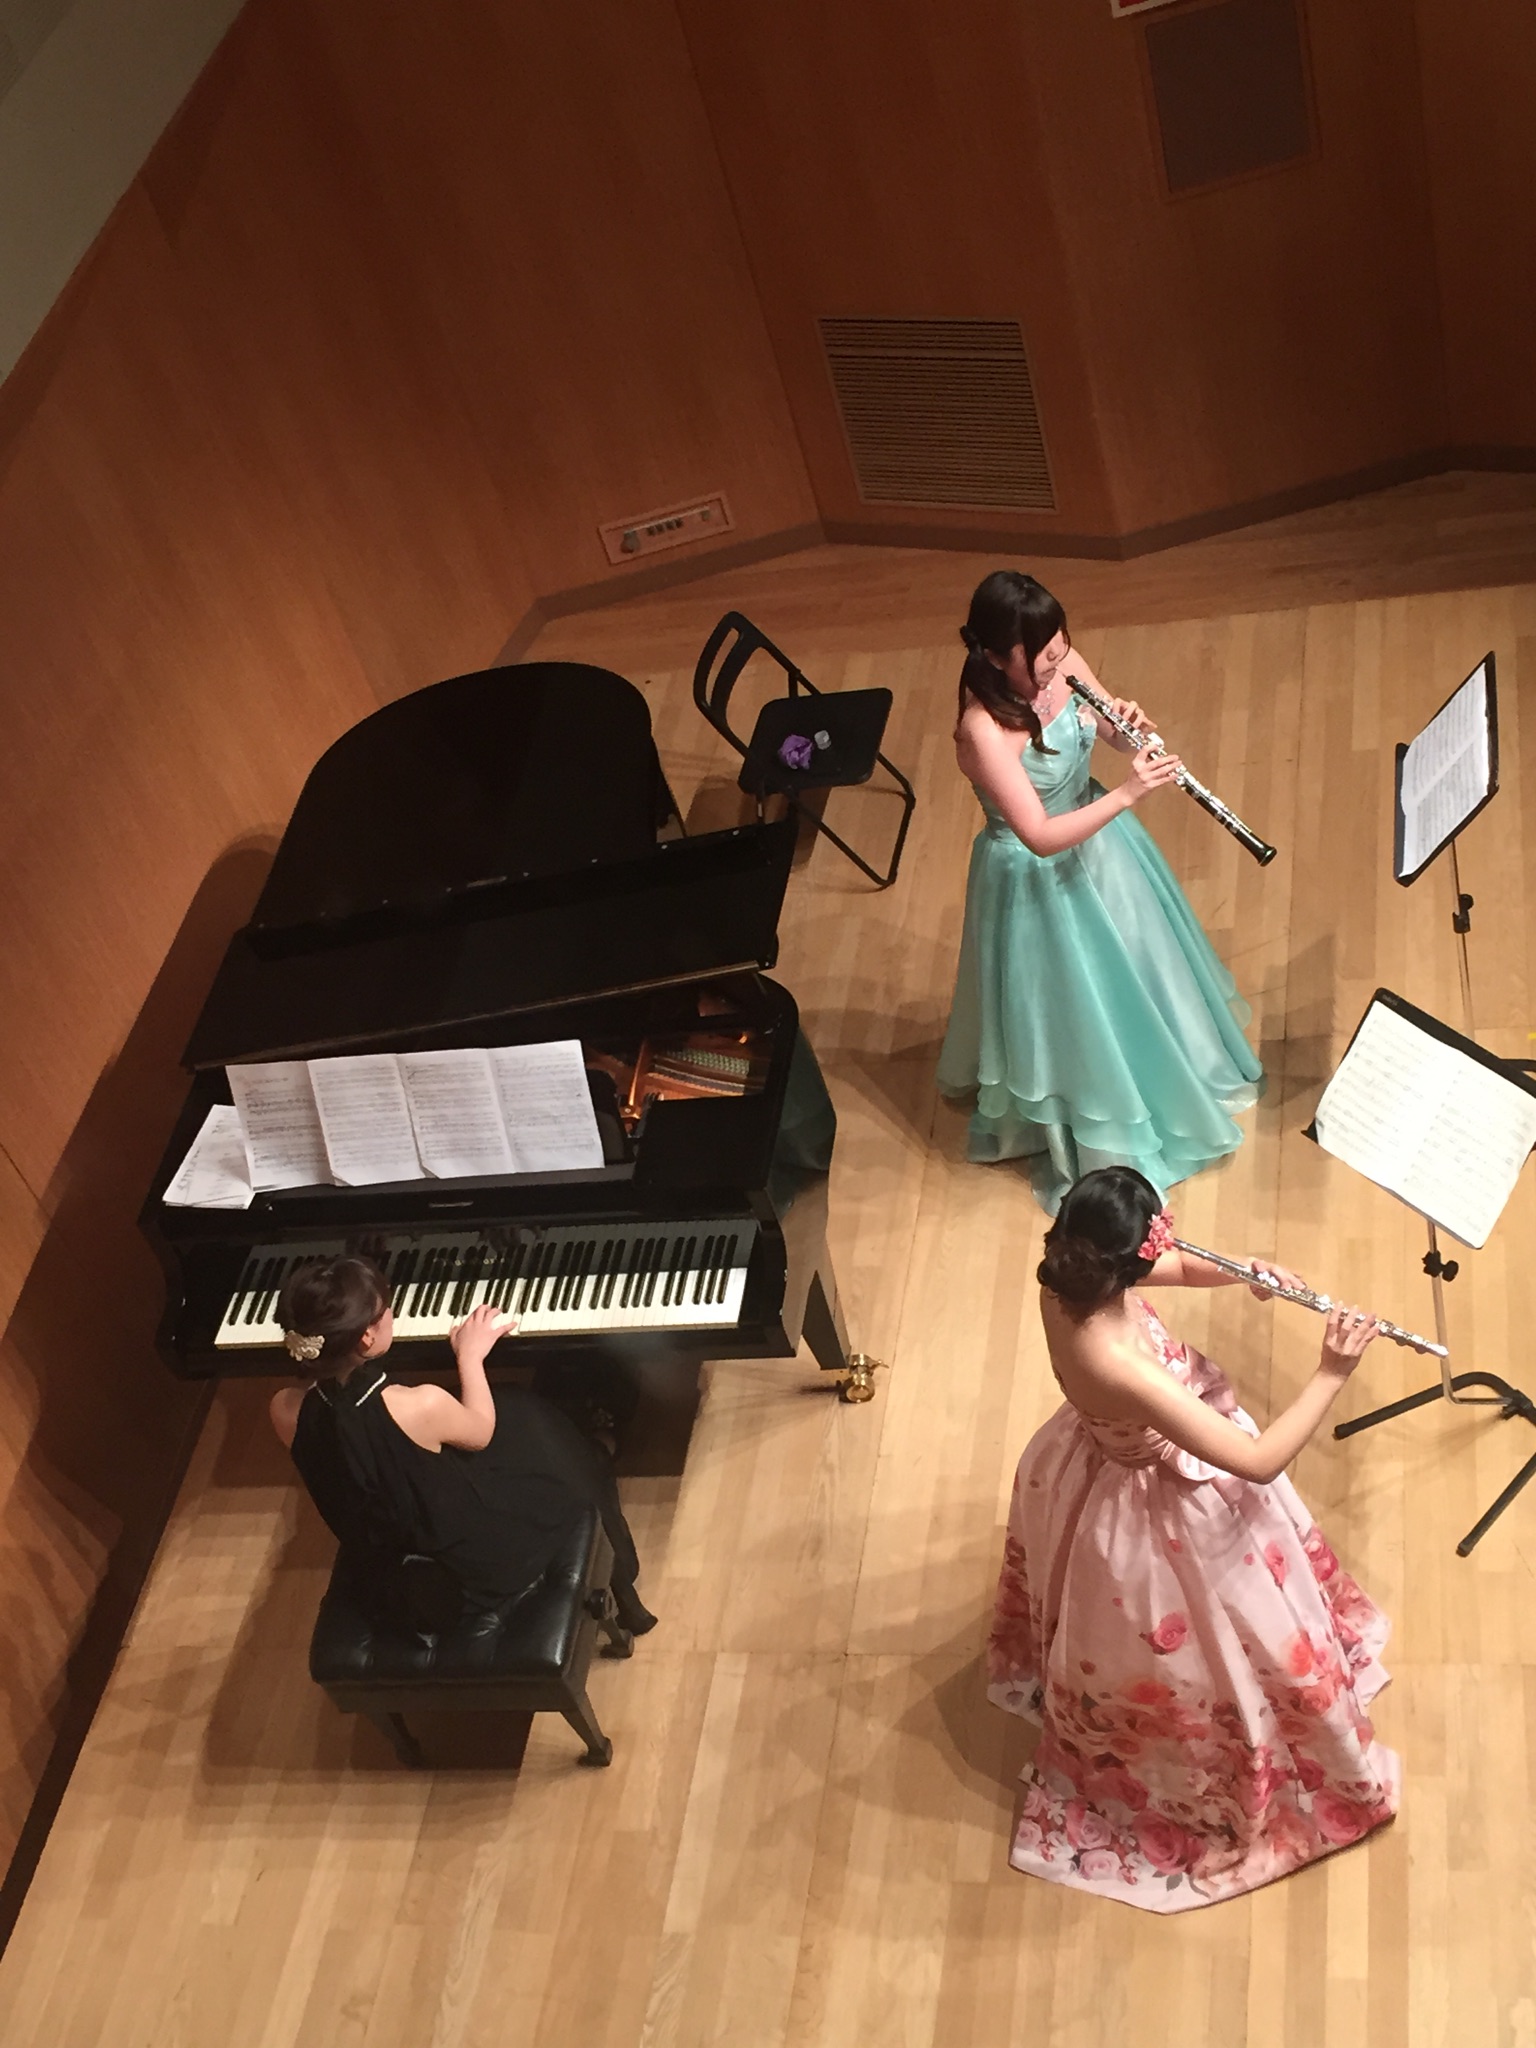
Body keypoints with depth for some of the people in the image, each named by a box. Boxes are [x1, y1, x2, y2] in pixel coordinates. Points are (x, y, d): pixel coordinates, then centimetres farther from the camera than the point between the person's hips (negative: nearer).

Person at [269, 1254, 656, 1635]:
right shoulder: (419, 1407, -35)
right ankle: (621, 1595, 43)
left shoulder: (286, 1411, -22)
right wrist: (471, 1356, 4)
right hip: (478, 1573, -5)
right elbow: (482, 1432, -10)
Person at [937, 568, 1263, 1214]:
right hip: (1039, 880, -7)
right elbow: (1041, 836, -35)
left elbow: (1120, 737, 2)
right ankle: (1087, 1143, 37)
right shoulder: (983, 729, -34)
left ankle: (1167, 1075, 57)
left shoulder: (1065, 668, -13)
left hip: (1098, 844, 7)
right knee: (1073, 1009, 12)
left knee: (1132, 968, 28)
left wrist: (1134, 728, -21)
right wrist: (1126, 796, -39)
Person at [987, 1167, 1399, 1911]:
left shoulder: (1066, 1279, -22)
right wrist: (1331, 1375, -27)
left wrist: (1241, 1271, -20)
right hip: (1157, 1517, -7)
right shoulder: (1123, 1371, -45)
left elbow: (1182, 1270, -1)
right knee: (1198, 1653, 19)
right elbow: (1259, 1462, -36)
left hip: (1097, 1471, 8)